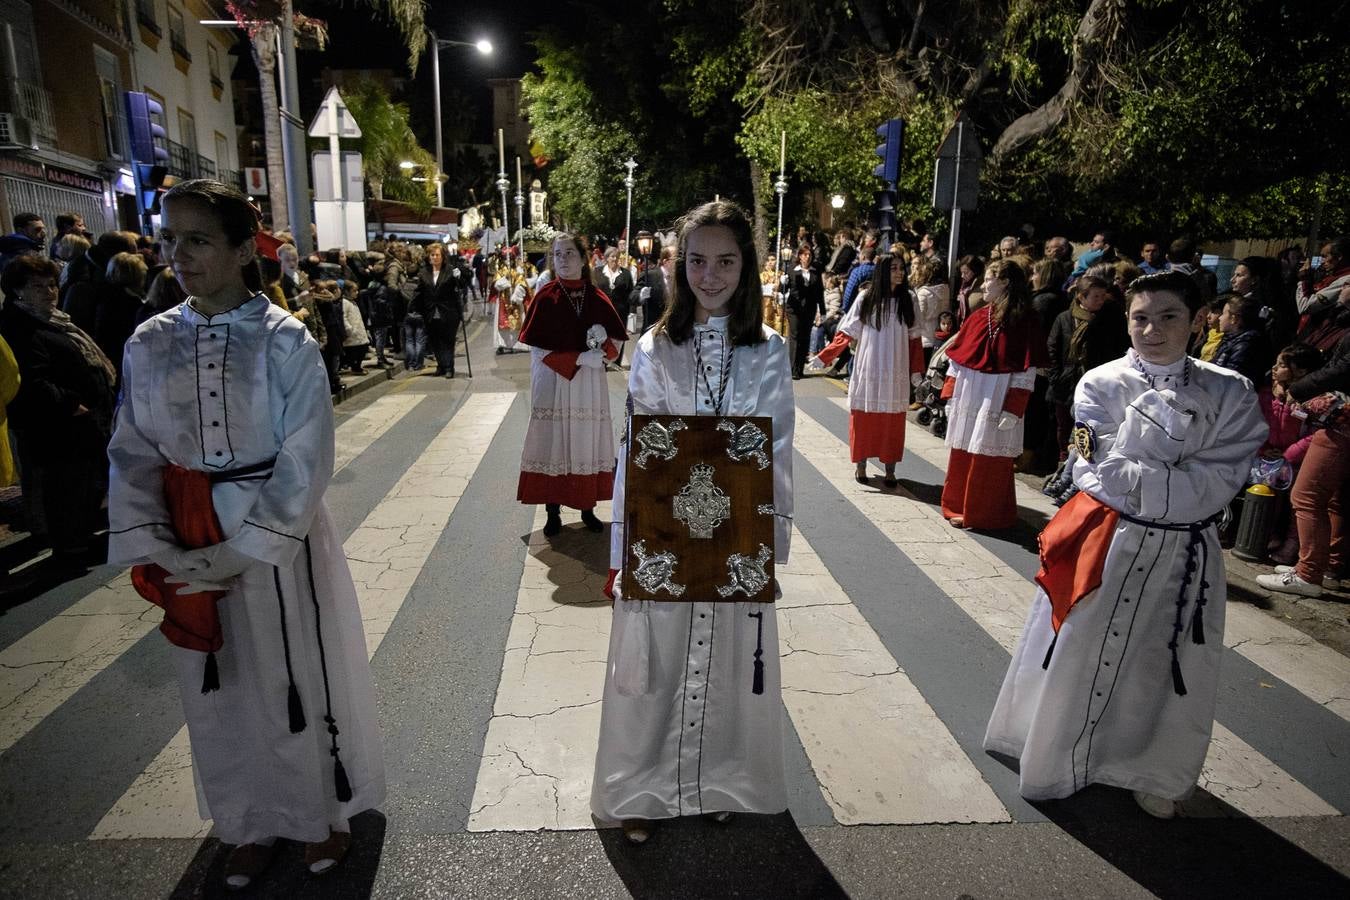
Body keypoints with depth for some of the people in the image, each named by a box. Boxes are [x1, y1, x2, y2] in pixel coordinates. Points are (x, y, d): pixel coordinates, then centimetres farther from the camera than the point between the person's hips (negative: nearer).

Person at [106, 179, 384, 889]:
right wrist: (151, 550, -10)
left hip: (278, 535, -3)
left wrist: (240, 551, -18)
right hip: (189, 546, 4)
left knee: (297, 678, 10)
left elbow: (305, 462, -15)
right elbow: (133, 455, 2)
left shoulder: (287, 342, -12)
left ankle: (323, 811, 36)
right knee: (221, 689, 17)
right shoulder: (148, 344, -1)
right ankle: (252, 823, 40)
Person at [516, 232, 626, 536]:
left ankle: (588, 508, 18)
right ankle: (553, 511, 11)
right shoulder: (545, 297, -2)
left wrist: (603, 343, -14)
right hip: (553, 382, -2)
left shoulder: (597, 298, 5)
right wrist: (579, 358, -17)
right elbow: (537, 348, -8)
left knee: (588, 442, 6)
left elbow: (615, 341, 9)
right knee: (554, 442, 0)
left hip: (590, 384, 2)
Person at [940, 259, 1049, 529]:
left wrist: (1013, 410, -15)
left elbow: (1026, 372, -11)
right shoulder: (978, 317, 7)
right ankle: (958, 506, 26)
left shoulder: (1024, 321, -7)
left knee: (988, 459, 3)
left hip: (997, 403, -5)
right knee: (962, 455, 12)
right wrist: (950, 395, 5)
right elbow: (957, 359, 9)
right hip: (967, 398, 5)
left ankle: (980, 513, 18)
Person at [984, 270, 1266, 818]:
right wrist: (1179, 484, -14)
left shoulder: (1229, 394, -1)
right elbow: (1104, 472, -15)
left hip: (1185, 555, 3)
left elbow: (1219, 483, -9)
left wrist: (1134, 480, -17)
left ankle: (1153, 774, 40)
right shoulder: (1102, 384, -7)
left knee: (1172, 671, 15)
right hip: (1105, 546, -2)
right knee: (1075, 660, 10)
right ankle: (1056, 761, 33)